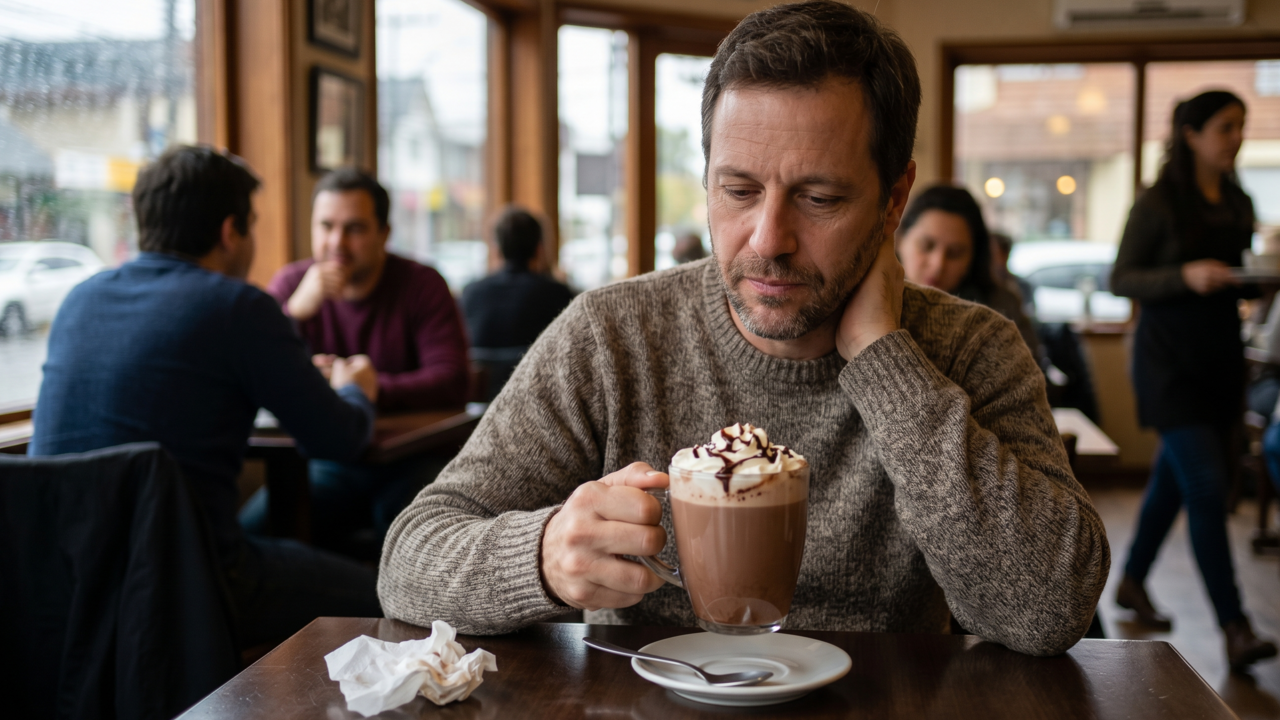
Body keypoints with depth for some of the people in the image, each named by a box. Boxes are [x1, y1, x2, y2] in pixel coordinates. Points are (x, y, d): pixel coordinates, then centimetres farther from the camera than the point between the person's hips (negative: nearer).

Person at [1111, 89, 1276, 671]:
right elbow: (1121, 280, -10)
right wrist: (1186, 276, -23)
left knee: (1175, 477, 15)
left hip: (1221, 355, 7)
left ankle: (1132, 583, 33)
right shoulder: (1159, 202, -9)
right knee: (1207, 486, -12)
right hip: (1170, 360, -7)